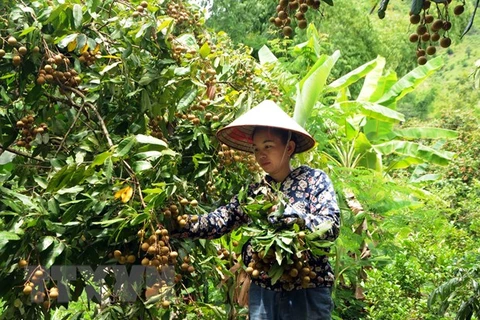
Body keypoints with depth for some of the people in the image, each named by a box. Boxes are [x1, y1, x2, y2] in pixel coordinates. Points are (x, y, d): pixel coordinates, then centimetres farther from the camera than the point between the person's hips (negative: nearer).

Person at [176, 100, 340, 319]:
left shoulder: (314, 180, -3)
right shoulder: (254, 191, 9)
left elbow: (332, 226, -13)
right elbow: (218, 221, 0)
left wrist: (295, 216, -28)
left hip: (307, 293, -4)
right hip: (263, 293, 4)